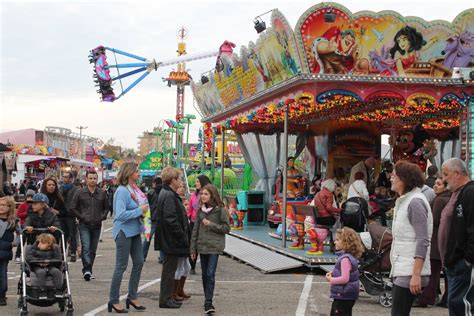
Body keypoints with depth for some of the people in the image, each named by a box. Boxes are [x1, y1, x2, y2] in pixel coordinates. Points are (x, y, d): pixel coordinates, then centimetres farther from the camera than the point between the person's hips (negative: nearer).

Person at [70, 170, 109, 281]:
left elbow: (106, 207, 19)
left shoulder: (102, 193, 7)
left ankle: (88, 271, 18)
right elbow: (72, 208, 3)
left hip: (97, 226, 3)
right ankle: (87, 270, -22)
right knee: (86, 248, -16)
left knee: (93, 250, 8)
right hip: (84, 225, -3)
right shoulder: (80, 193, 0)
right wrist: (82, 217, -6)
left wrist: (102, 217, 2)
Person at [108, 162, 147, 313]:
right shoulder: (122, 191, -18)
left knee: (139, 263, 11)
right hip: (124, 232, -8)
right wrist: (139, 210, -19)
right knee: (121, 266, -1)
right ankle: (114, 301, 9)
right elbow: (121, 214, -25)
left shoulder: (134, 189, 7)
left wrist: (143, 210, 0)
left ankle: (132, 297, 23)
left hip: (135, 231, 8)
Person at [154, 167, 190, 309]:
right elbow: (171, 219, -25)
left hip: (170, 240, 11)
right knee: (169, 269, -2)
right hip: (171, 240, -11)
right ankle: (165, 299, 5)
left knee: (169, 269, 16)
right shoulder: (169, 196, -19)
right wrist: (182, 235, -18)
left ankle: (167, 298, 24)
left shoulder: (167, 194, 14)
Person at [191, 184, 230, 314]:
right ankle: (207, 300, 21)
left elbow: (226, 228, -6)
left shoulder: (220, 210, -5)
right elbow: (195, 230, 10)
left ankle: (208, 302, -11)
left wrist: (210, 224, -13)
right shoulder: (200, 210, 9)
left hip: (214, 246, -5)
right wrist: (193, 249, 7)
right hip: (202, 246, 5)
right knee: (205, 274, 10)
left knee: (210, 274, -12)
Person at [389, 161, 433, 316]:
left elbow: (422, 241, -18)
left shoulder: (415, 202, -12)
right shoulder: (403, 201, 18)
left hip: (410, 272, -10)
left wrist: (416, 275, -23)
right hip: (400, 271, 10)